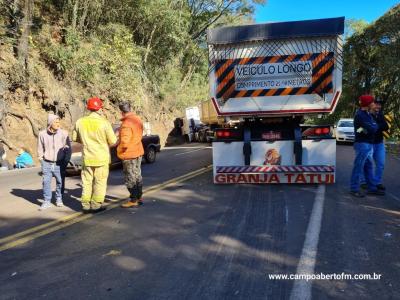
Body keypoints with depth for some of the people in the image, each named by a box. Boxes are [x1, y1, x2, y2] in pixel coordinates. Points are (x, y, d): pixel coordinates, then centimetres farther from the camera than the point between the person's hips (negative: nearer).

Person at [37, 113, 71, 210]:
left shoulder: (64, 133, -5)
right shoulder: (42, 134, -1)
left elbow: (68, 149, 0)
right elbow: (40, 149, 9)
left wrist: (66, 162, -2)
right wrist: (41, 160, 4)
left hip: (59, 164, 0)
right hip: (47, 163, 1)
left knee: (60, 182, 6)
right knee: (46, 182, 0)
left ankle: (59, 199, 24)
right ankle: (47, 201, 12)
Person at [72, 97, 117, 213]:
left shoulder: (80, 122, -3)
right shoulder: (104, 123, -15)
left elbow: (75, 138, 8)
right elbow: (113, 142, -11)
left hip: (87, 158, 4)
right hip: (102, 158, -3)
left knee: (87, 182, 15)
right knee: (100, 182, 8)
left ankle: (85, 205, 20)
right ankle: (96, 205, 11)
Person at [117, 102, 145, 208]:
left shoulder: (126, 124, -23)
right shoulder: (137, 119, 3)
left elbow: (124, 142, -26)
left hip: (129, 154, -9)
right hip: (138, 151, 9)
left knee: (130, 177, 2)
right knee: (137, 175, 18)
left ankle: (133, 200, 10)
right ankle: (139, 197, 28)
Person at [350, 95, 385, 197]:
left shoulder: (367, 114, 16)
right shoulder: (360, 115, -15)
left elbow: (374, 126, 10)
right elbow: (372, 129, -20)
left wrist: (367, 128, -6)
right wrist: (372, 127, -2)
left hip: (368, 144, 10)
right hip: (362, 144, -10)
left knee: (368, 167, 14)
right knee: (358, 167, -6)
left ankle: (372, 188, 23)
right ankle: (354, 189, -1)